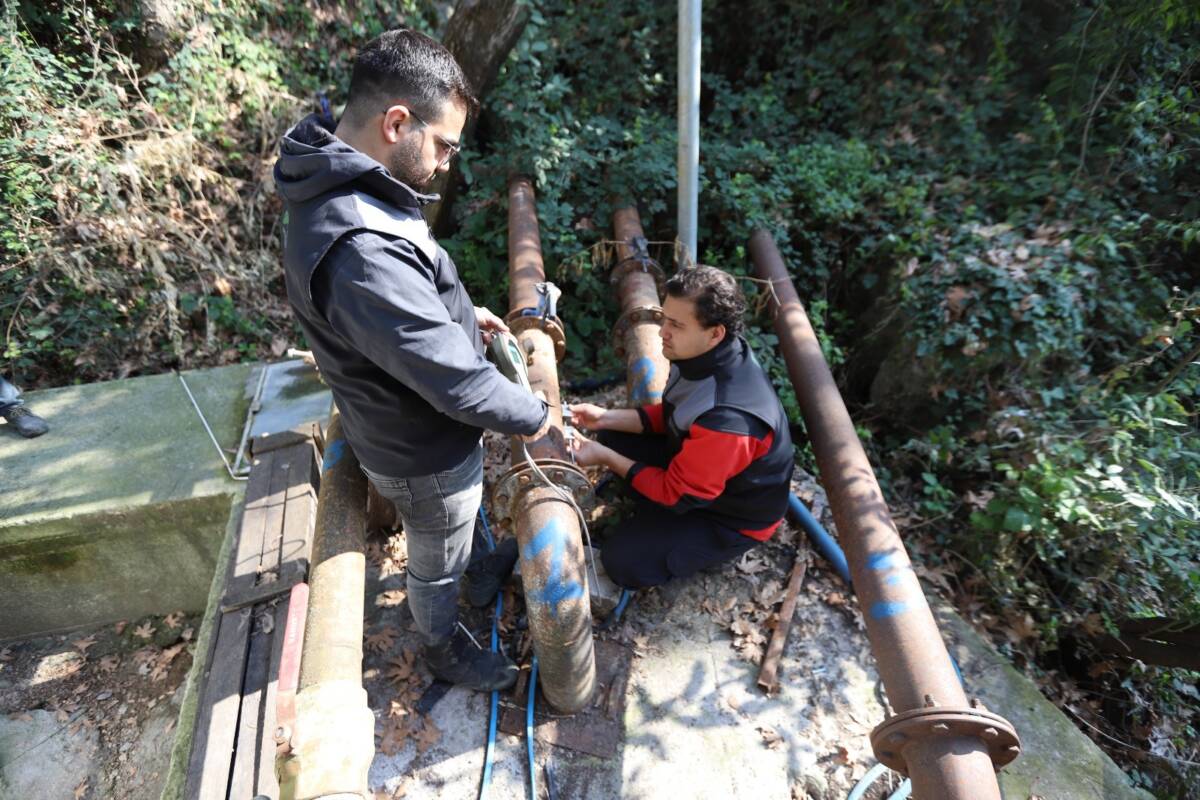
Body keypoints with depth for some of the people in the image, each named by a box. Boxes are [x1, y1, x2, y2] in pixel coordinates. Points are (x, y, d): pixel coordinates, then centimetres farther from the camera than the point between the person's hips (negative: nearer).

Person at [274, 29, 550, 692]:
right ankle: (445, 649, 50)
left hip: (408, 429, 8)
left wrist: (460, 313, 5)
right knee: (437, 564, 21)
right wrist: (534, 417, -18)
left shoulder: (340, 190, -6)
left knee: (460, 535, 35)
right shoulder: (358, 248, -39)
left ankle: (479, 566, 64)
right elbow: (454, 378, -33)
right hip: (425, 456, -8)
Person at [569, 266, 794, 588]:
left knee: (622, 562, -13)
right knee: (613, 437, 2)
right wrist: (605, 418, -9)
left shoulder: (727, 419, -42)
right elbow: (671, 415, 3)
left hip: (733, 515, -7)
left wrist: (605, 459, -21)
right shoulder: (706, 355, -16)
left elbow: (678, 495, -26)